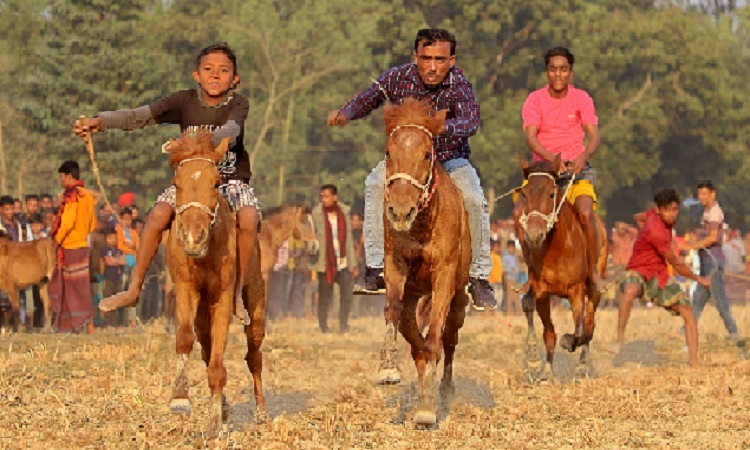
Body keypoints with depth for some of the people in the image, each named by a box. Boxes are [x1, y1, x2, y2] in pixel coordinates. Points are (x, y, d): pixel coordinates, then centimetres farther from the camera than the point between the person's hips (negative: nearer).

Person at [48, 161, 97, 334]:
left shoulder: (72, 195, -14)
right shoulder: (86, 195, 13)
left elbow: (67, 222, -22)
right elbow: (92, 224, 18)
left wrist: (57, 239, -9)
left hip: (71, 246, -9)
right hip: (82, 244, 9)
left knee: (78, 289, -5)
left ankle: (89, 327, -4)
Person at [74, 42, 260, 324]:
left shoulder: (238, 105, -9)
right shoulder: (185, 101, -3)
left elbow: (229, 132, -31)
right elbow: (140, 116, -14)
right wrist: (100, 121, -31)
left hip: (231, 181, -2)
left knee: (248, 218, -31)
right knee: (158, 215, -23)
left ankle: (237, 293, -14)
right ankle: (133, 289, -11)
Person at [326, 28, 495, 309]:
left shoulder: (459, 85, -23)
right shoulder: (399, 77, -14)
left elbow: (470, 122, -40)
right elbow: (368, 100, 0)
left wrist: (442, 127, -61)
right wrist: (345, 113, -22)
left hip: (450, 159, -2)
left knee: (475, 201, -26)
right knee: (376, 183, -27)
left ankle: (478, 277, -8)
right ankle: (376, 269, -25)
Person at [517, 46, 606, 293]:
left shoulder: (581, 98, 2)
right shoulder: (535, 100, 0)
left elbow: (594, 136, -7)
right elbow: (530, 137, -12)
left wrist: (582, 157, -30)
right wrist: (553, 159, -31)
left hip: (576, 168, -1)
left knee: (585, 213, -27)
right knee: (520, 212, -23)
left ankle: (593, 271, -10)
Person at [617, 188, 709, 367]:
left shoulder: (655, 214, -1)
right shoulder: (655, 232, -26)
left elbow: (638, 217, 23)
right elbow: (676, 264, -15)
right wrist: (699, 279, -3)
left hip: (660, 275, 8)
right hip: (639, 272, -8)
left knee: (687, 311, -5)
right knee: (630, 291, -43)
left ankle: (694, 362, -4)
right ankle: (620, 339, -37)